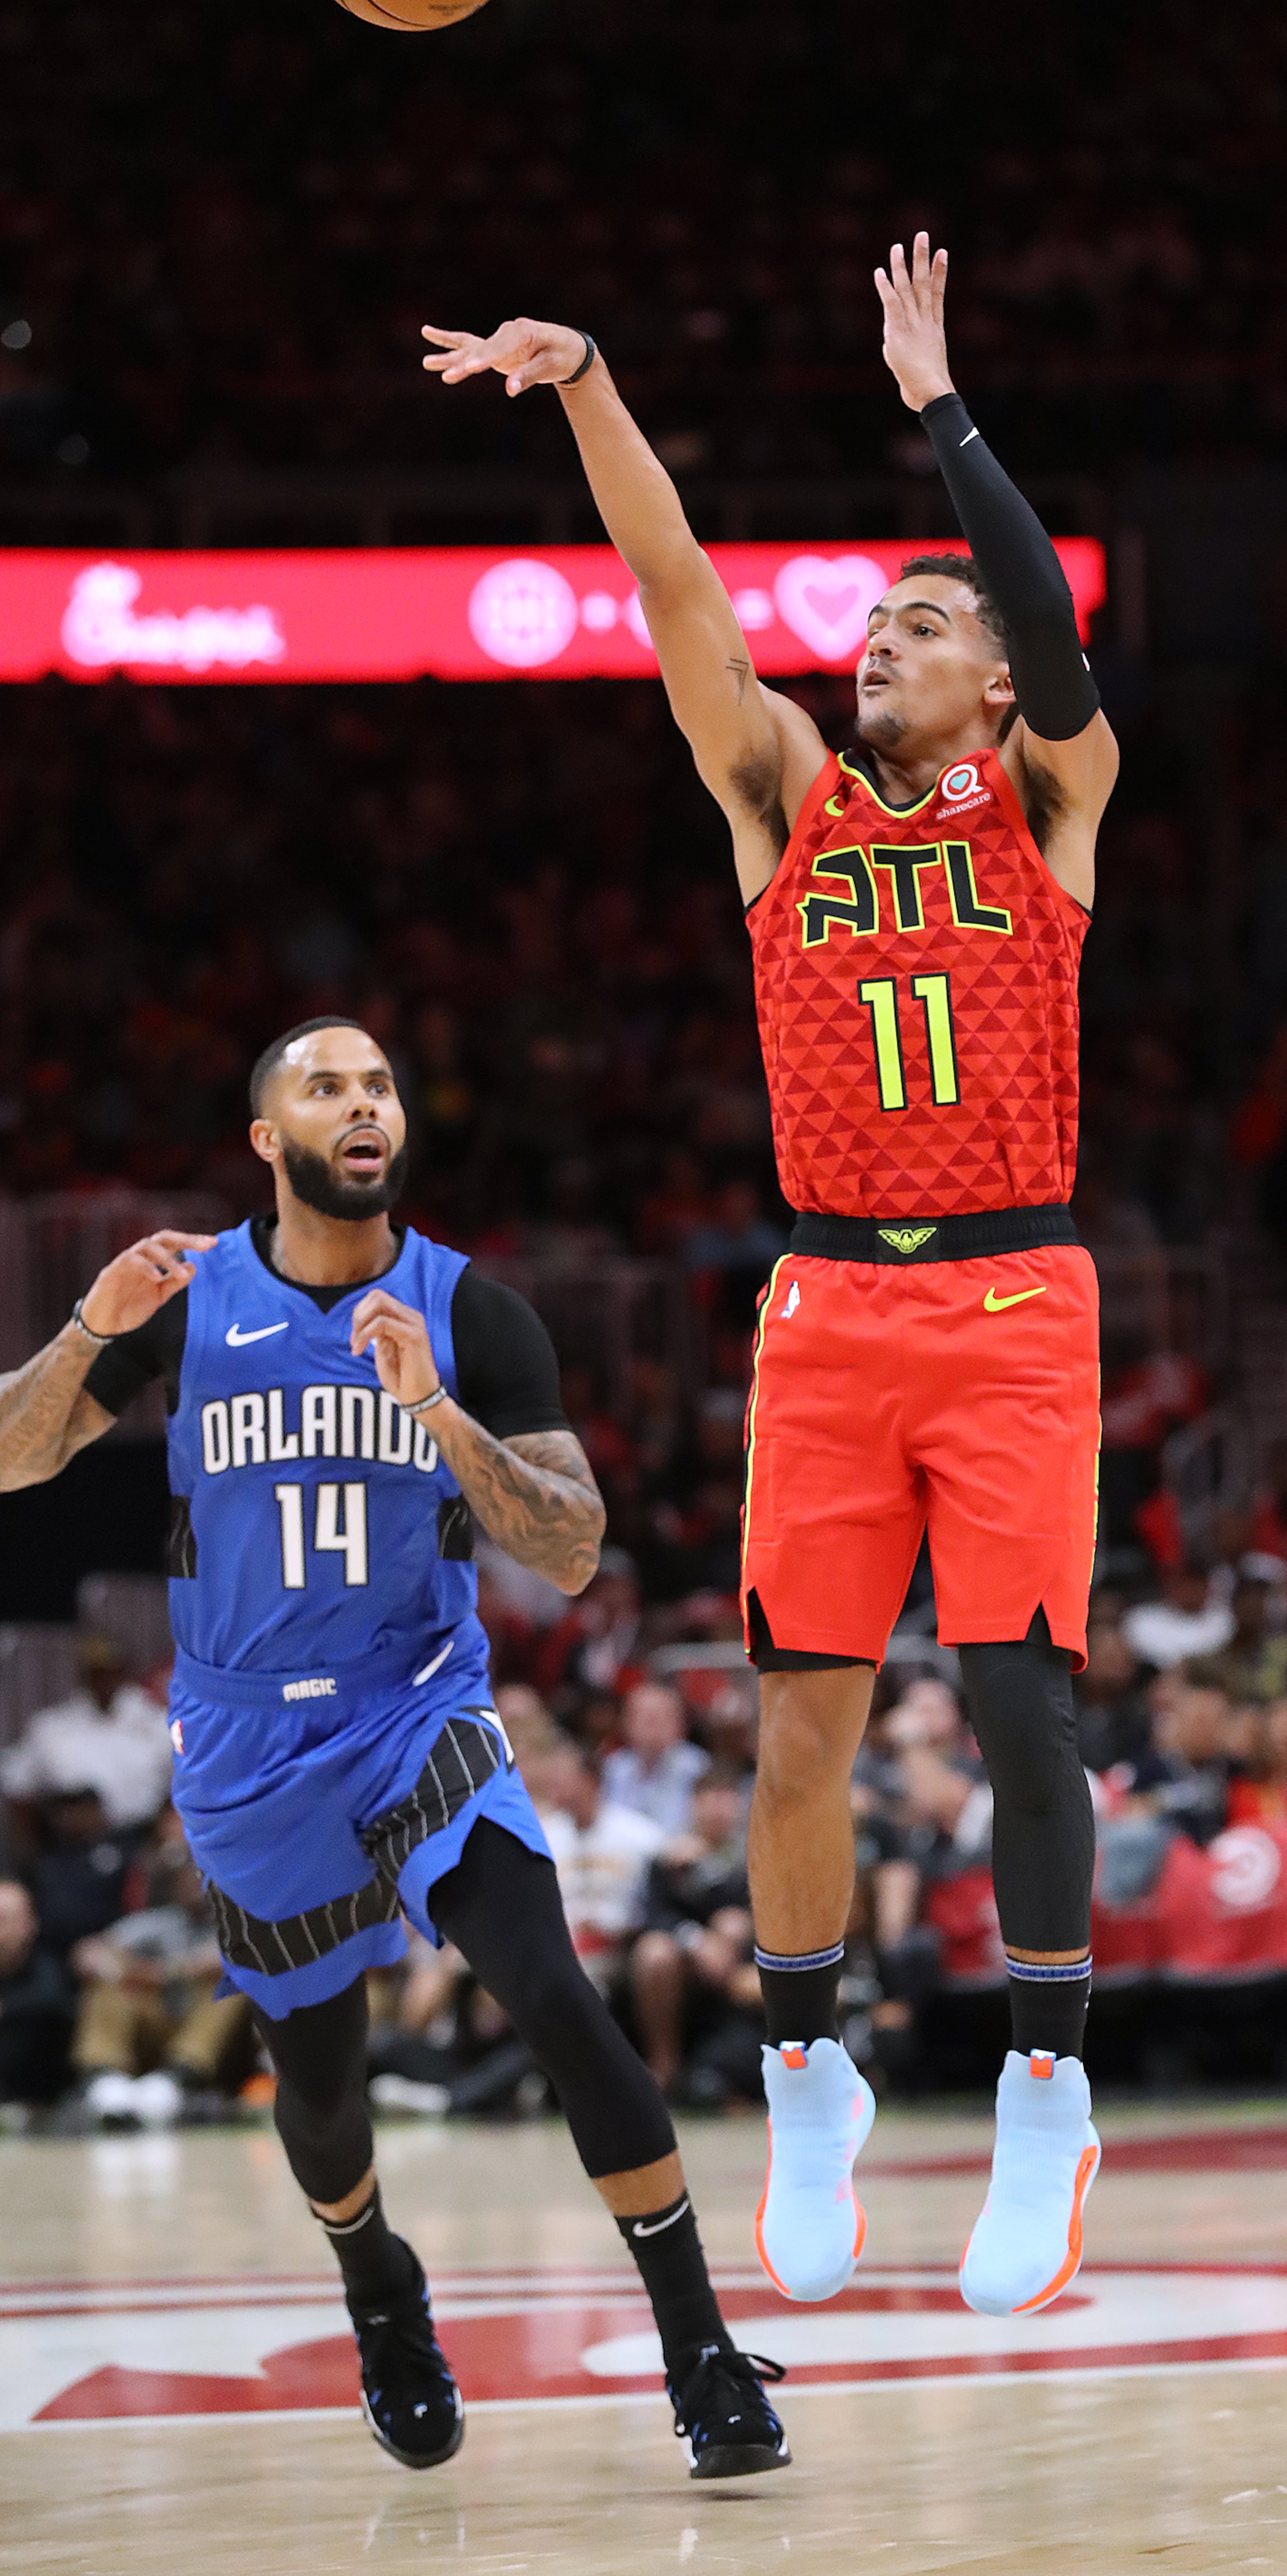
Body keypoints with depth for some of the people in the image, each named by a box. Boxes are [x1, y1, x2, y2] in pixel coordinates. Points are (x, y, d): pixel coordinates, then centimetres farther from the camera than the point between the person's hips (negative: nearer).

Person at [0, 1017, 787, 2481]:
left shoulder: (473, 1316, -8)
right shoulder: (188, 1300, -4)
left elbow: (571, 1558, -14)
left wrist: (433, 1408, -28)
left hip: (423, 1717, -2)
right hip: (248, 1746, 2)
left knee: (552, 1999, -22)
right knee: (317, 2073, 11)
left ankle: (702, 2356, -18)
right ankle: (379, 2296, 45)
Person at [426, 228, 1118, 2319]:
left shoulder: (1045, 803, 5)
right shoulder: (789, 795, 11)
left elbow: (1059, 634, -15)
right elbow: (680, 591, -1)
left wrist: (936, 403, -14)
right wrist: (586, 390, -13)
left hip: (1013, 1304, -2)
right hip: (829, 1303, 3)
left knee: (1020, 1698, -8)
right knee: (806, 1712, 2)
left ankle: (1050, 2098, 0)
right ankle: (808, 2082, 16)